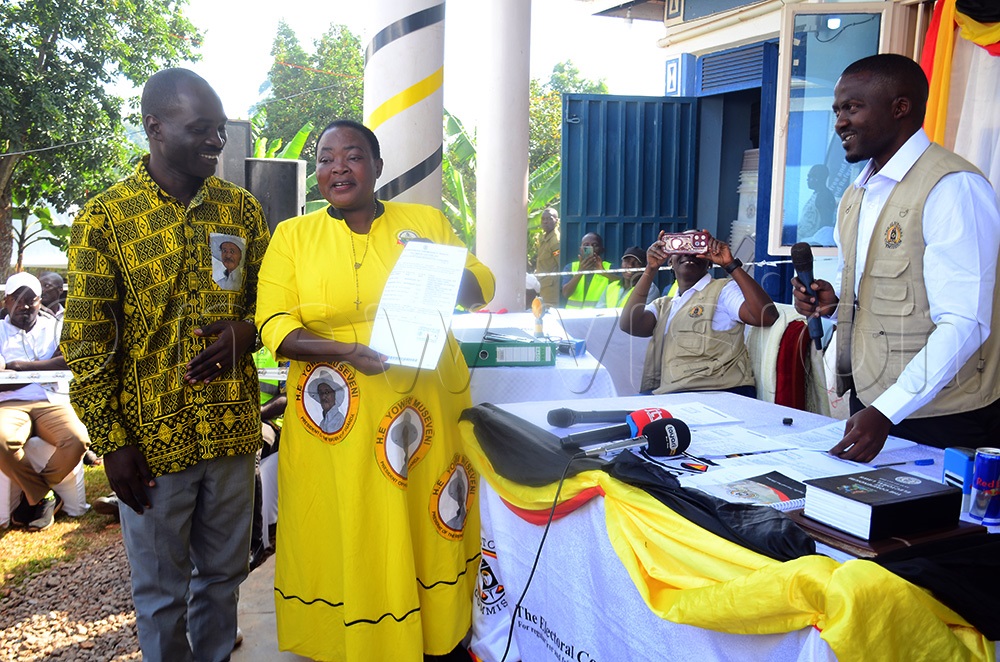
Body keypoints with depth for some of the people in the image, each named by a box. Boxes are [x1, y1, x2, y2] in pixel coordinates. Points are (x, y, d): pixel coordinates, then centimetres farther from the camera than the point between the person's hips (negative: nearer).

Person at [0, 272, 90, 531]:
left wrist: (25, 366, -7)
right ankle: (44, 497, -10)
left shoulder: (55, 327, 18)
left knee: (78, 440, -30)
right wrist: (45, 369, -13)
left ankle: (34, 494, -3)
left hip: (51, 401, 1)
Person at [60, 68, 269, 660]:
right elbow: (87, 342, -6)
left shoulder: (242, 208, 2)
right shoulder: (105, 218, -8)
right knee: (161, 592, 13)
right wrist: (112, 442, -8)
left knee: (224, 572, 19)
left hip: (234, 429, 3)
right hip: (153, 438, -3)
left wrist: (244, 332, -12)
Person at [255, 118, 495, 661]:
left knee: (427, 531, 10)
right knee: (346, 541, 6)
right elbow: (275, 326, -5)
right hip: (337, 420, -1)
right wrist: (349, 352, -21)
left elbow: (480, 288, 7)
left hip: (424, 405, 1)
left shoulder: (426, 222, 7)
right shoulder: (293, 236, 4)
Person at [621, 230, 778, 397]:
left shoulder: (723, 289, 8)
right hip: (668, 394, 5)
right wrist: (651, 269, 2)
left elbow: (766, 317, -9)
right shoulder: (663, 305, 23)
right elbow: (628, 325, 4)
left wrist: (730, 264, -9)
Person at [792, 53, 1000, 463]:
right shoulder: (856, 197, 11)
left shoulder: (953, 188, -16)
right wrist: (832, 304, -1)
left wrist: (886, 412, -28)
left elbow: (963, 324, -22)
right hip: (868, 405, 8)